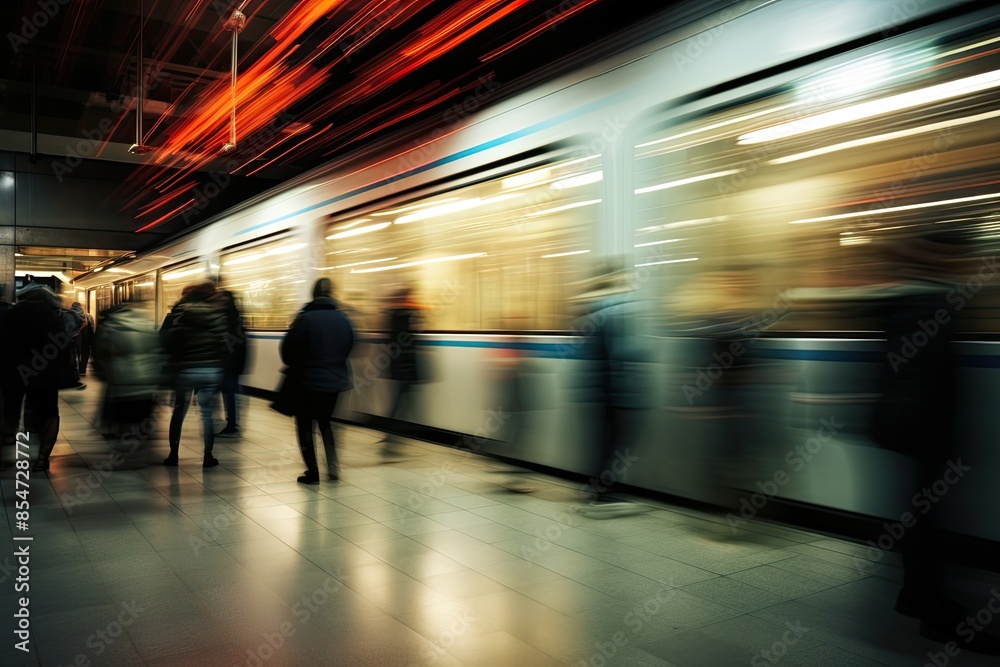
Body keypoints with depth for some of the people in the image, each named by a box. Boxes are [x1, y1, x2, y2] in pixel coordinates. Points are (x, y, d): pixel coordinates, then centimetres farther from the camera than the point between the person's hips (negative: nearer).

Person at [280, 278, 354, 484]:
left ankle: (312, 472, 9)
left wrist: (294, 366, 11)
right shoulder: (343, 319, -2)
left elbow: (288, 351, -9)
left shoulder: (305, 318, -15)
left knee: (305, 424, 11)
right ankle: (333, 465, 11)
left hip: (309, 380, -4)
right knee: (325, 421, 22)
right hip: (335, 381, 4)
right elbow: (349, 349, 9)